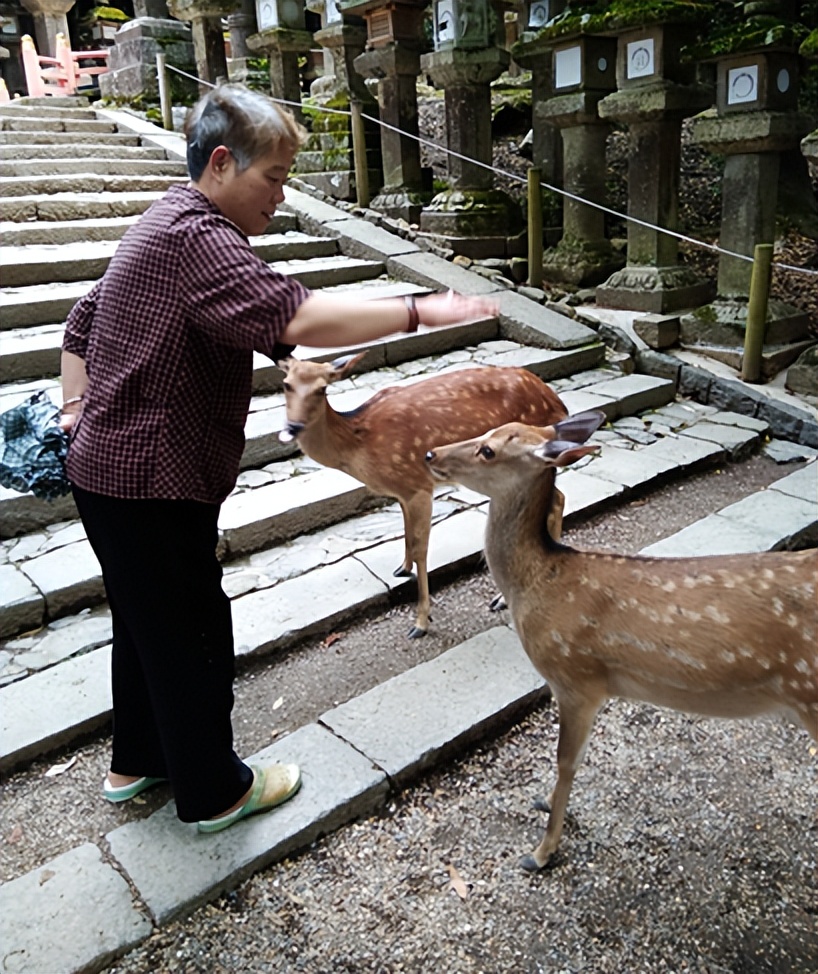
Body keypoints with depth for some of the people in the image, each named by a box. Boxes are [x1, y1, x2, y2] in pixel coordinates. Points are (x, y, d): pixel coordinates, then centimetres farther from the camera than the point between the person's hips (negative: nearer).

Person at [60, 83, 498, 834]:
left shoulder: (164, 228, 15)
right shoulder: (197, 238, -20)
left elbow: (81, 326, 21)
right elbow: (296, 318, -35)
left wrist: (78, 410, 15)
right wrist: (418, 311, -33)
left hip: (110, 468, 10)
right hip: (151, 485, -10)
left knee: (146, 625, 22)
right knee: (192, 638, 5)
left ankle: (136, 762, 41)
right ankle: (216, 792, 25)